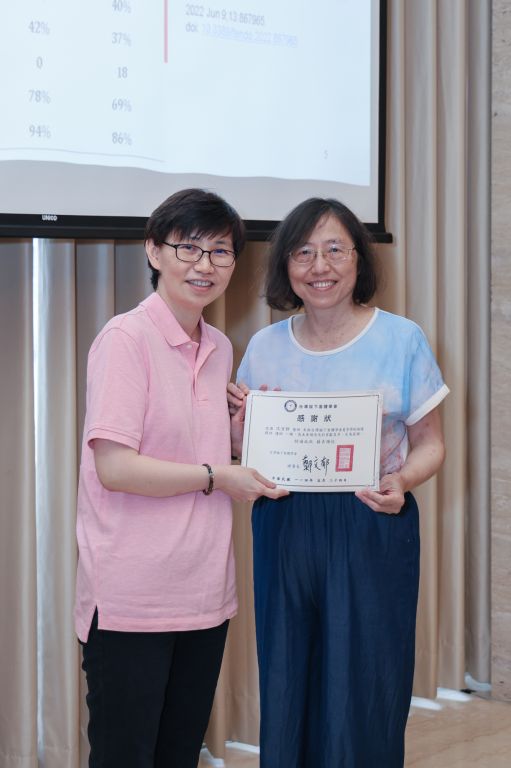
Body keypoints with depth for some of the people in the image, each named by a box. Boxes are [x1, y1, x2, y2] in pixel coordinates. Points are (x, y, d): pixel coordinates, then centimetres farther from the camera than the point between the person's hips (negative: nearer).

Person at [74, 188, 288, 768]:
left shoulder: (220, 349, 11)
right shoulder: (125, 338, -12)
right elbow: (114, 466, -19)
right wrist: (216, 476, -12)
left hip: (203, 591, 7)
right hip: (131, 599, -7)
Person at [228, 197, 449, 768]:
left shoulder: (402, 340, -3)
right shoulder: (265, 347, 6)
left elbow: (430, 443, 1)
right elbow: (245, 453, 14)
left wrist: (401, 482, -19)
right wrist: (243, 425, -8)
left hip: (373, 533, -3)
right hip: (283, 533, 3)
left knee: (363, 691, 0)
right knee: (287, 691, 9)